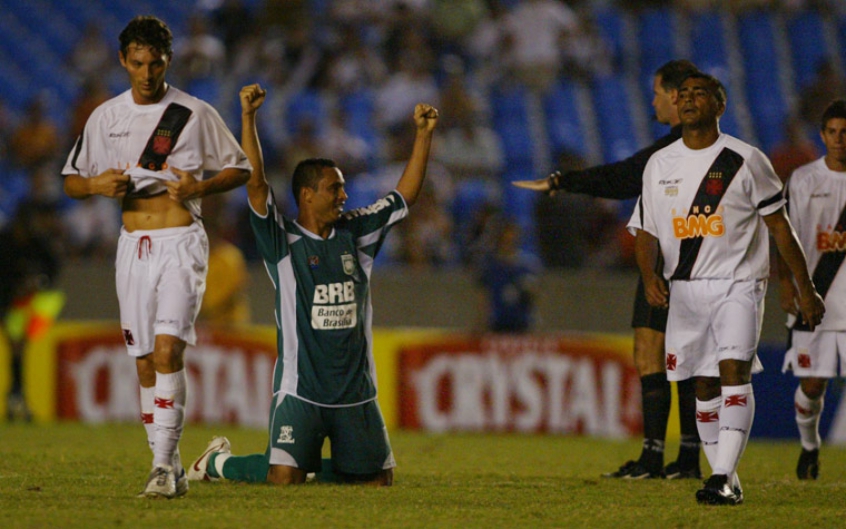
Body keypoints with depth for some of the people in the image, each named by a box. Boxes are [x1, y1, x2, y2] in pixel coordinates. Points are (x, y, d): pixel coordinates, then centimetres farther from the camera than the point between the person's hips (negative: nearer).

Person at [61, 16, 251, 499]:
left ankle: (164, 463, -20)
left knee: (168, 349, -18)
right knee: (145, 362, 4)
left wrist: (198, 187, -11)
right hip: (134, 244, 4)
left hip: (181, 241, -4)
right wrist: (97, 185, -8)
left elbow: (240, 169, 7)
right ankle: (170, 469, 12)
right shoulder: (105, 118, 8)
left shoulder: (195, 114, 0)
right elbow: (72, 182, 15)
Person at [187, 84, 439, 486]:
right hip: (300, 389, -5)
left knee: (379, 478, 6)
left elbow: (405, 195, 15)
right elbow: (255, 184, -15)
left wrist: (424, 133, 9)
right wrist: (248, 117, -21)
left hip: (356, 391, 5)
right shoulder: (283, 241, -4)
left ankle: (318, 462, 34)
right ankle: (218, 460, 16)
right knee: (284, 477, -15)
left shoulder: (355, 234, 10)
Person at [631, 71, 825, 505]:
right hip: (684, 289, 4)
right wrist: (649, 275, -8)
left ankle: (723, 479, -27)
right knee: (704, 386, 6)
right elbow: (646, 231, 13)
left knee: (734, 370, -21)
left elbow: (779, 226, 2)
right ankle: (726, 482, 16)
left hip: (738, 284, -4)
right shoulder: (660, 165, 8)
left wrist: (805, 290, 2)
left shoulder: (746, 160, -3)